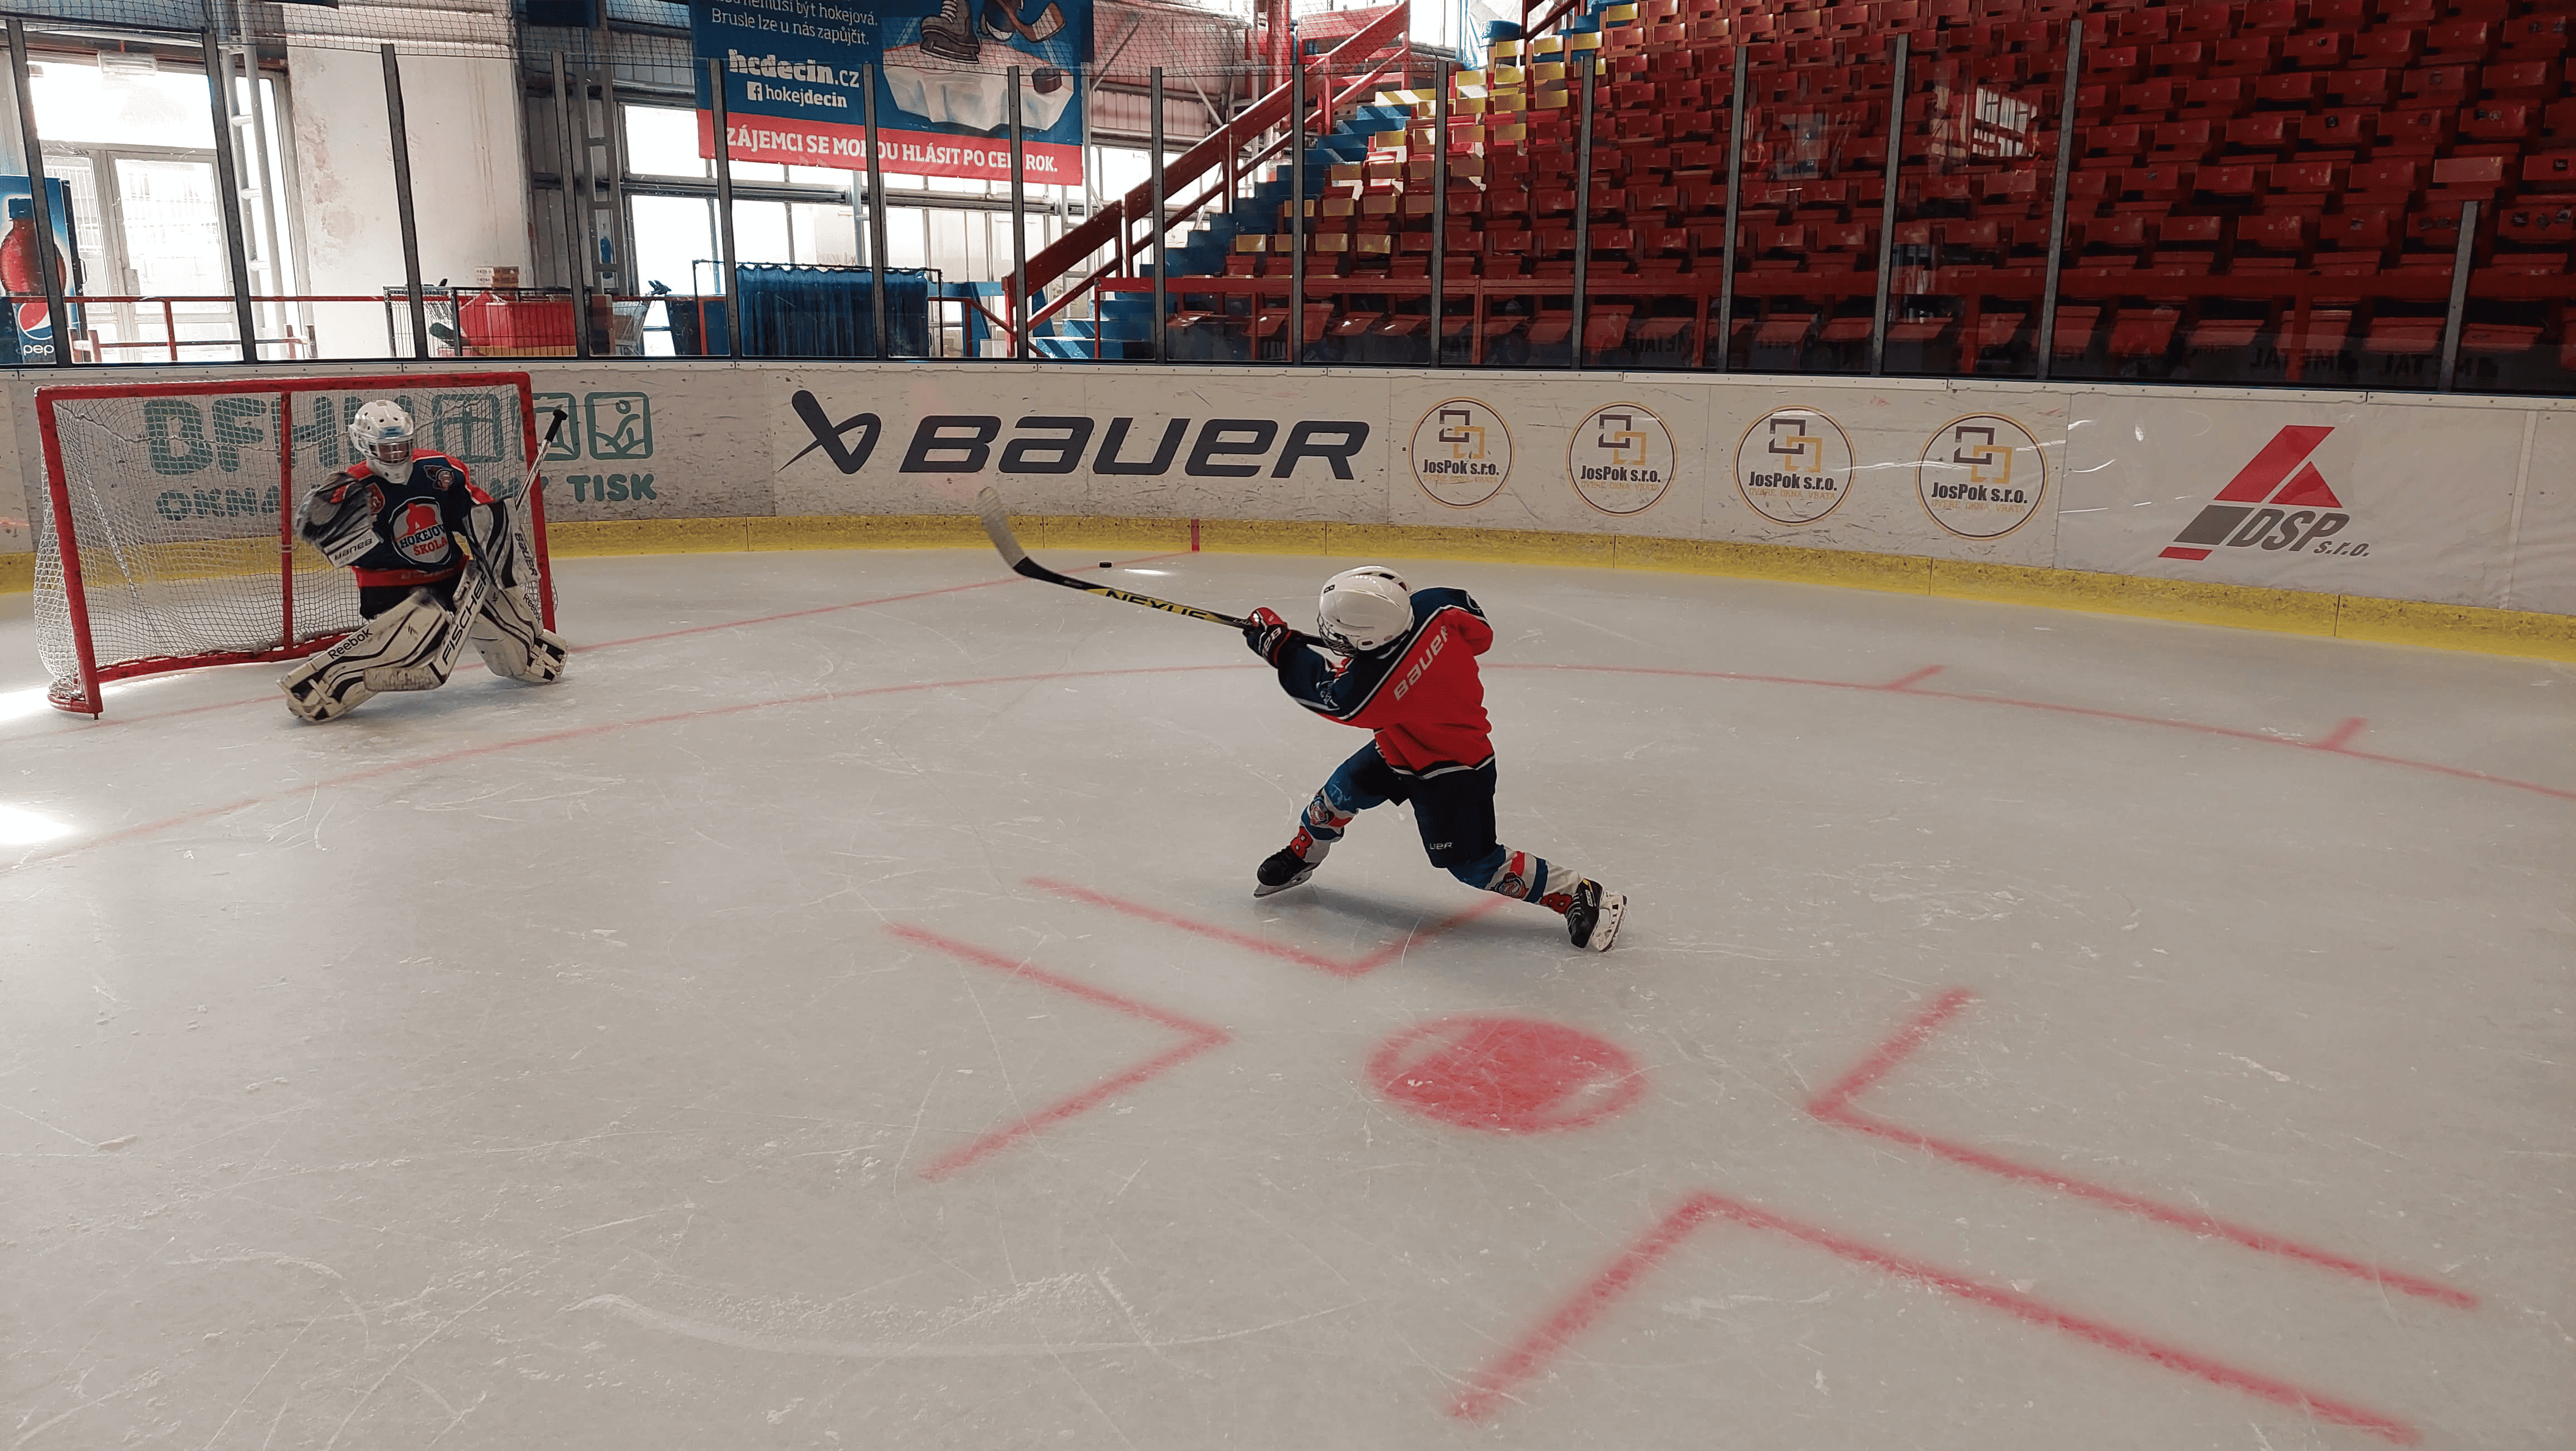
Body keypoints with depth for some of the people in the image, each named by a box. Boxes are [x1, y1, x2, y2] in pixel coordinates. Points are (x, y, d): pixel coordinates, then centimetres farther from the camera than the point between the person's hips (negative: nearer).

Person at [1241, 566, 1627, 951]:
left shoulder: (1370, 689, -39)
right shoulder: (1434, 606, -24)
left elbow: (1320, 690, -16)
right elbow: (1480, 632, -3)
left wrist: (1280, 646, -6)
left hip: (1450, 773, -9)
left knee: (1475, 865, -3)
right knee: (1343, 789, 15)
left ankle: (1580, 894, 6)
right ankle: (1302, 856, 39)